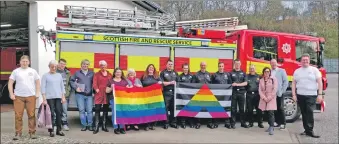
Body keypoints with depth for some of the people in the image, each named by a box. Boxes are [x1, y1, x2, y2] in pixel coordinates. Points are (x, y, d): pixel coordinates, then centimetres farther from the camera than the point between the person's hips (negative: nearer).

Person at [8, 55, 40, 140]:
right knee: (18, 115, -1)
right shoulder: (16, 71, 5)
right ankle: (18, 133, 8)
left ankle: (32, 133, 10)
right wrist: (11, 94, -4)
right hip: (18, 96, -1)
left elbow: (37, 82, 13)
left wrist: (37, 93, 3)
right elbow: (10, 83, 4)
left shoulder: (33, 71, 9)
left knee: (31, 115, 1)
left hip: (31, 96, 1)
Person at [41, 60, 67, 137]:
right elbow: (43, 88, -1)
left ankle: (59, 130, 9)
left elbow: (62, 86, 17)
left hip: (58, 97, 3)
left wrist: (63, 97, 9)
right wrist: (44, 99, -8)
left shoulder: (59, 75, 16)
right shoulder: (45, 76, 4)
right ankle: (51, 131, 2)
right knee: (51, 114, -6)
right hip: (50, 98, -3)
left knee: (59, 113, 0)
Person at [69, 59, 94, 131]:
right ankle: (84, 125, 8)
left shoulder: (92, 73, 9)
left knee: (89, 110, -1)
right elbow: (71, 81, 9)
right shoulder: (77, 73, 8)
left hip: (89, 94, 0)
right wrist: (76, 87, -4)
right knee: (81, 110, 0)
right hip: (80, 94, 0)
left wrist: (93, 91, -2)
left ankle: (90, 125, 7)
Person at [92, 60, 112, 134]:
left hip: (107, 95, 3)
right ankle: (96, 127, -6)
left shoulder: (109, 75, 13)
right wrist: (97, 89, -17)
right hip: (99, 94, -3)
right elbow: (94, 84, -4)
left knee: (105, 110, 9)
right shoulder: (96, 74, 5)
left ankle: (104, 126, 19)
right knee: (97, 110, -7)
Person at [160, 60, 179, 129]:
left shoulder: (175, 73, 16)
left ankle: (173, 122, 12)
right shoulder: (163, 73, 3)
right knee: (166, 108, -3)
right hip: (166, 92, -4)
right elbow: (162, 83, -7)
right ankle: (166, 123, 3)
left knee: (173, 108, 5)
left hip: (174, 92, 4)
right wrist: (170, 83, -10)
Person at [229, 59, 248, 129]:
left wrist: (237, 84, -11)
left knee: (242, 108, 7)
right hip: (233, 92, -2)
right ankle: (233, 123, 4)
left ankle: (243, 123, 15)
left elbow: (245, 83, 2)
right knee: (233, 108, 0)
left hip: (241, 92, 2)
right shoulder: (231, 73, 6)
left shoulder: (243, 73, 12)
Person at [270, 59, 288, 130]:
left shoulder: (282, 71, 2)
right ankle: (278, 122, 17)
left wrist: (282, 91, -8)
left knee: (280, 108, 0)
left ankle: (283, 123, 7)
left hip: (279, 94, -3)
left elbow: (285, 82, -2)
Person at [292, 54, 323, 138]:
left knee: (310, 113, -12)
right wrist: (293, 95, 3)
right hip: (300, 95, 3)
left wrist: (320, 94, -8)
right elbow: (294, 83, 11)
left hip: (311, 95, -3)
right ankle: (306, 130, 14)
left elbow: (319, 82, -1)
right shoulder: (297, 71, 11)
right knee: (304, 113, 7)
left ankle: (310, 131, -10)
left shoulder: (314, 70, 2)